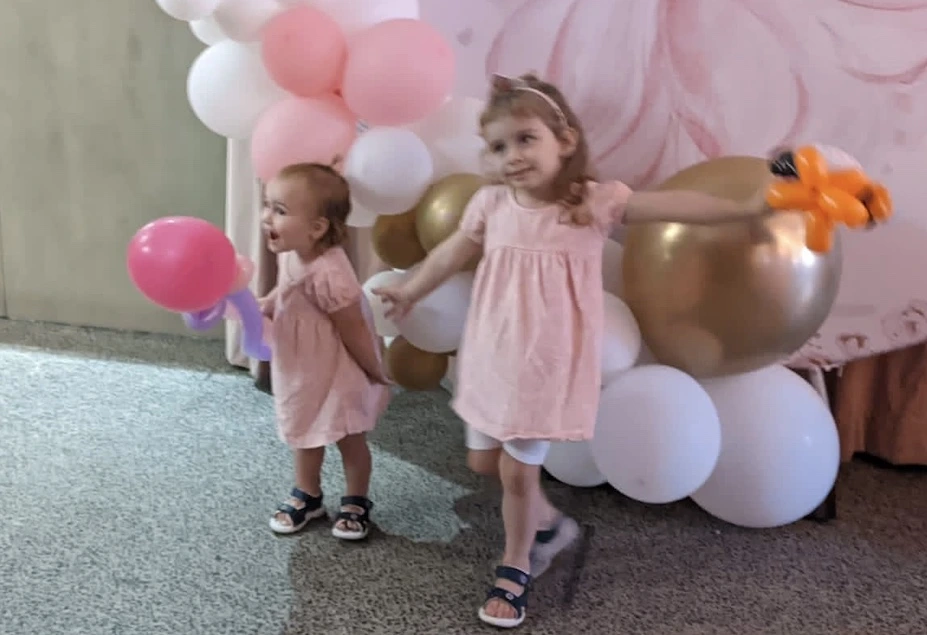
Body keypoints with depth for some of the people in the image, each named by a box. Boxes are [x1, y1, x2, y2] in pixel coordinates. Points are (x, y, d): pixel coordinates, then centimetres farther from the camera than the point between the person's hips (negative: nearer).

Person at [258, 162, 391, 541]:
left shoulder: (327, 276, -36)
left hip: (339, 375, -8)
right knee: (304, 435, 23)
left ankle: (356, 503, 35)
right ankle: (307, 496, 44)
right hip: (302, 371, 8)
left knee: (350, 439, 14)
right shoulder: (290, 256, -10)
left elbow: (354, 332, -25)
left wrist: (376, 375, -14)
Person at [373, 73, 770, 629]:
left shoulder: (594, 202, -13)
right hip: (492, 358, 5)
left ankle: (515, 570, 29)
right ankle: (551, 523, 43)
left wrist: (750, 206, -29)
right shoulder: (491, 204, -2)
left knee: (518, 470, 3)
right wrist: (410, 292, 27)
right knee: (485, 461, 15)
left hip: (549, 364, -5)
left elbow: (675, 206, -18)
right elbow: (451, 254, 14)